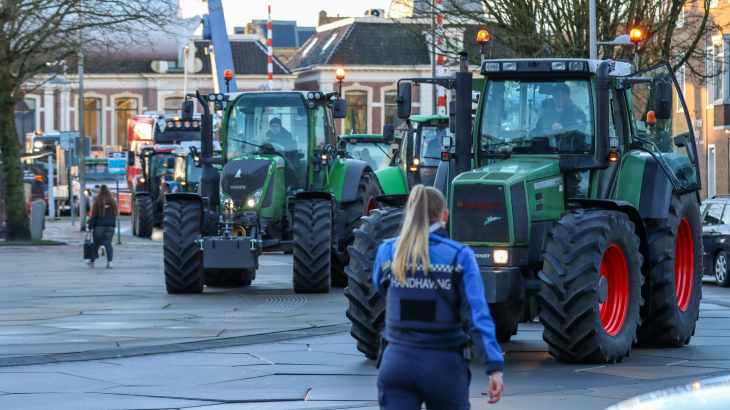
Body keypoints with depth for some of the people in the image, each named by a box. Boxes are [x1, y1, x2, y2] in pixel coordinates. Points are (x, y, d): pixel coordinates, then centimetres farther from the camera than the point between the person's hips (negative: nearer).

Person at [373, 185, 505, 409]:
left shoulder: (388, 252, 0)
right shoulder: (460, 256, -7)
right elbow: (477, 315, -14)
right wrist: (494, 368, -17)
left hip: (397, 364, 1)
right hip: (445, 366, -1)